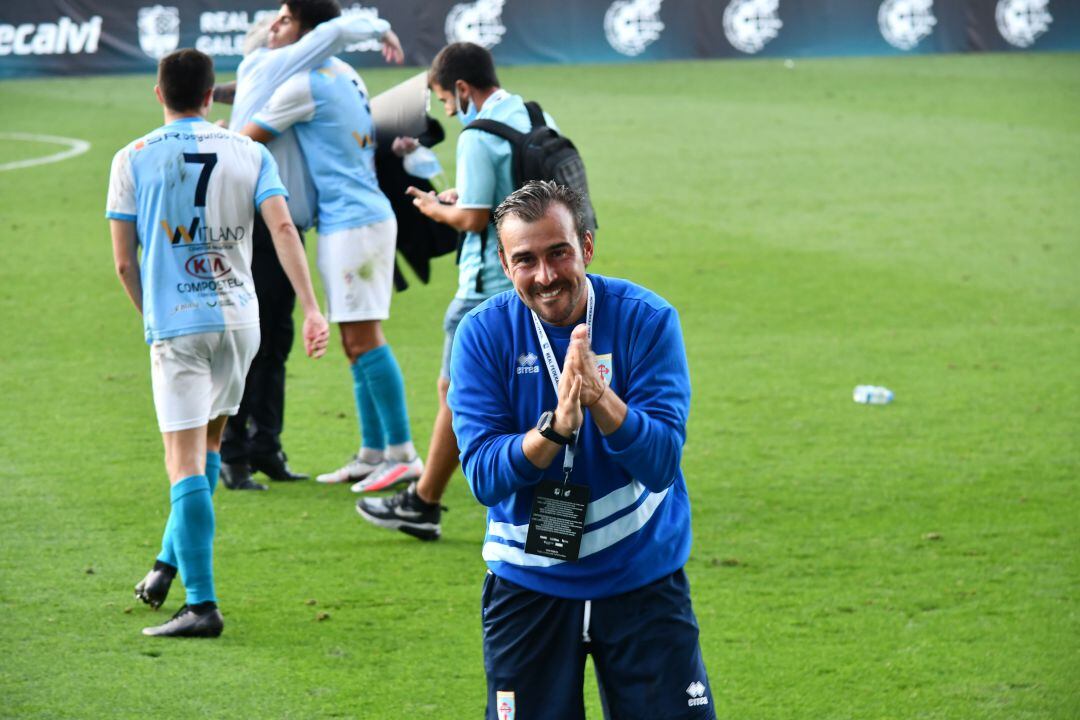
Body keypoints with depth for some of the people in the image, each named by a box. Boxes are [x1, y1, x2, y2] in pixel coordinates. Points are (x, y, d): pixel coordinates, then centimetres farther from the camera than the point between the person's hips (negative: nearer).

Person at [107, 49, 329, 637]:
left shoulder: (133, 159, -1)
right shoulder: (249, 154, 4)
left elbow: (123, 261, -1)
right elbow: (282, 228, -9)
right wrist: (311, 309, -12)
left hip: (175, 324, -3)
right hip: (238, 319, 3)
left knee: (186, 463, -6)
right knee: (208, 445, 24)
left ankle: (201, 603, -15)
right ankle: (172, 563, 30)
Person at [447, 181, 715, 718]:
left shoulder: (645, 319, -10)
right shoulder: (484, 334, -7)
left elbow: (660, 462, -17)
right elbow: (483, 477, -14)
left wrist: (600, 398, -33)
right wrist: (555, 426, -30)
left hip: (641, 576, -1)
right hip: (528, 582, 1)